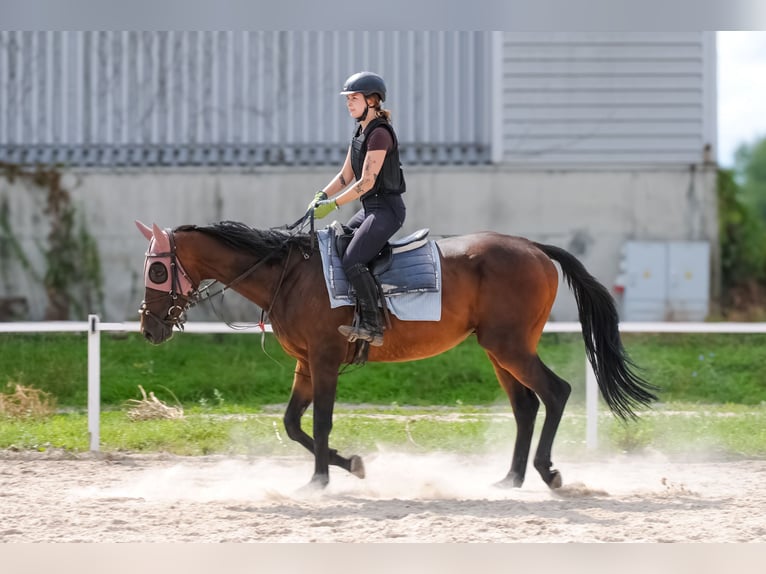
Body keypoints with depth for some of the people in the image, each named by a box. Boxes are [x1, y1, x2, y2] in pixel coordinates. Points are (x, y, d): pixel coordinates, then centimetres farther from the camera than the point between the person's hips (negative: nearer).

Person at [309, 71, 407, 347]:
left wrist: (333, 205, -20)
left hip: (387, 208, -10)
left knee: (352, 261, -22)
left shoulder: (380, 133, -17)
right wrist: (321, 196, 2)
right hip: (370, 209, 10)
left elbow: (367, 182, -21)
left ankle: (372, 326, -20)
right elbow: (346, 175, 17)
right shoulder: (360, 131, 14)